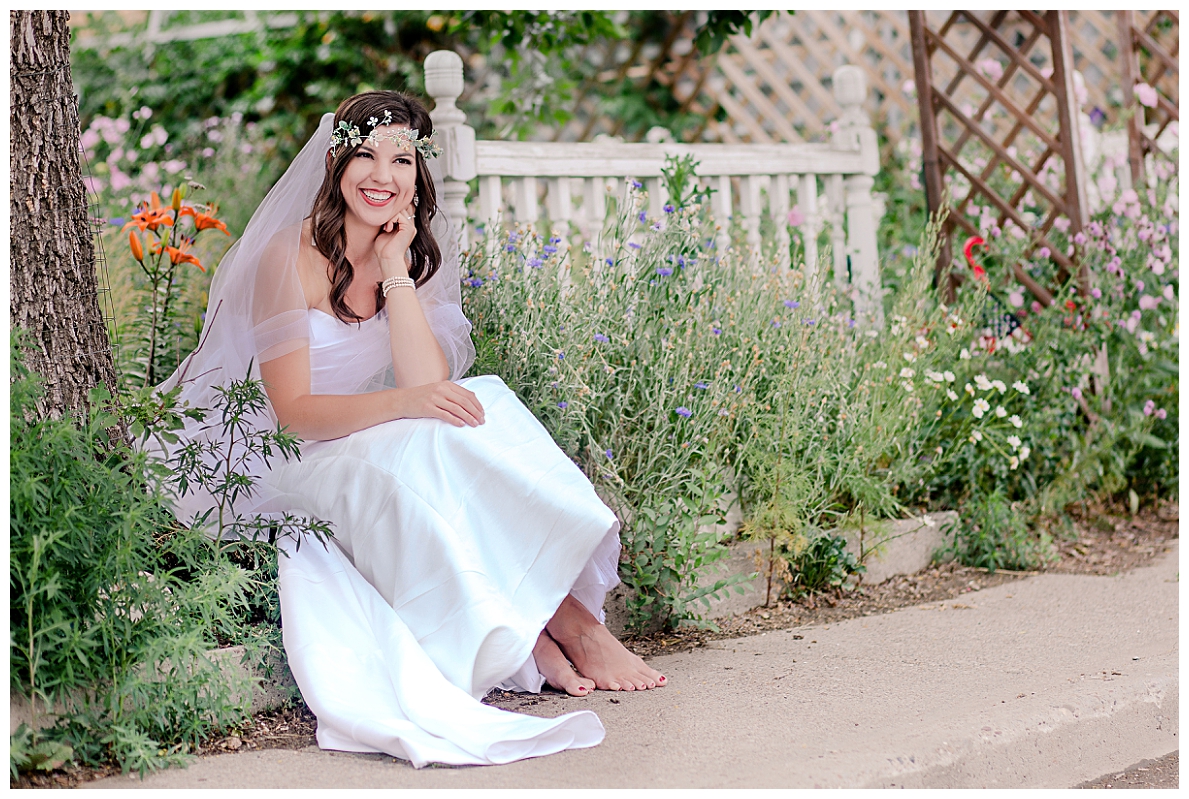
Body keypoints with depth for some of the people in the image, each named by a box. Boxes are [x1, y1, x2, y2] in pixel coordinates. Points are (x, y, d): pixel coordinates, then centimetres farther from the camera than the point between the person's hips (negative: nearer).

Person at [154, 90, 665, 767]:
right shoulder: (290, 255, -10)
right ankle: (563, 624, -32)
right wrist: (404, 403, -33)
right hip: (292, 475, -5)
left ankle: (534, 631, -33)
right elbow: (293, 411, -18)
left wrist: (395, 268, -13)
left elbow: (431, 385, -10)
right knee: (423, 452, -35)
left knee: (480, 405, -25)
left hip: (381, 458, 5)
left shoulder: (416, 258, 7)